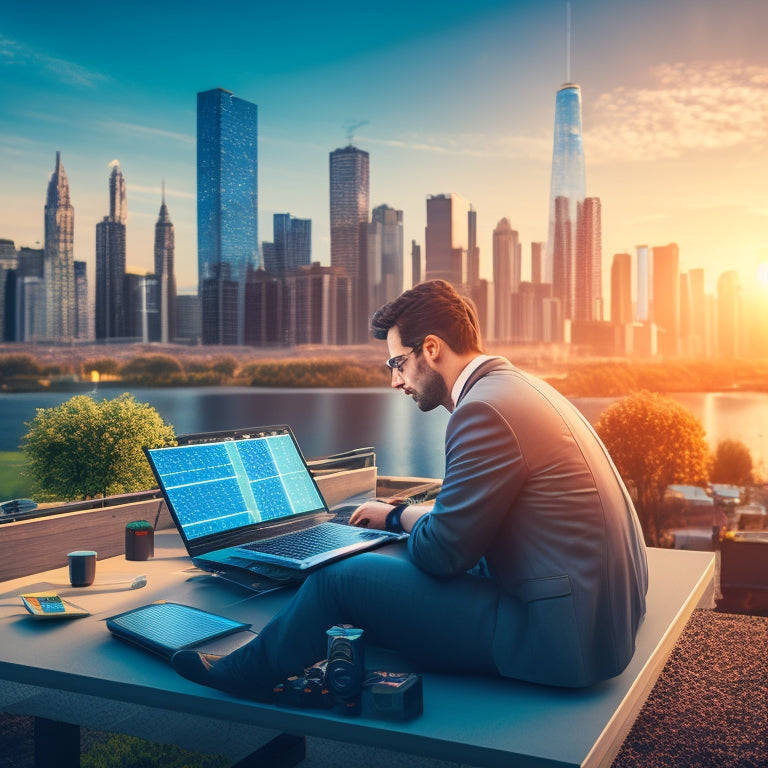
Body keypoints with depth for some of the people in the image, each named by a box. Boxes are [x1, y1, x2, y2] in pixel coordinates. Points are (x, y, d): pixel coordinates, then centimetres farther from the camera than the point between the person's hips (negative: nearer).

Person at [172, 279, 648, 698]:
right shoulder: (516, 385, 12)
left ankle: (246, 674, 20)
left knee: (341, 574, -6)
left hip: (558, 634, -10)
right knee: (399, 558, 20)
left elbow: (443, 552, -17)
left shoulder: (484, 409, -20)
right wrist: (404, 515, 15)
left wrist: (397, 516, 3)